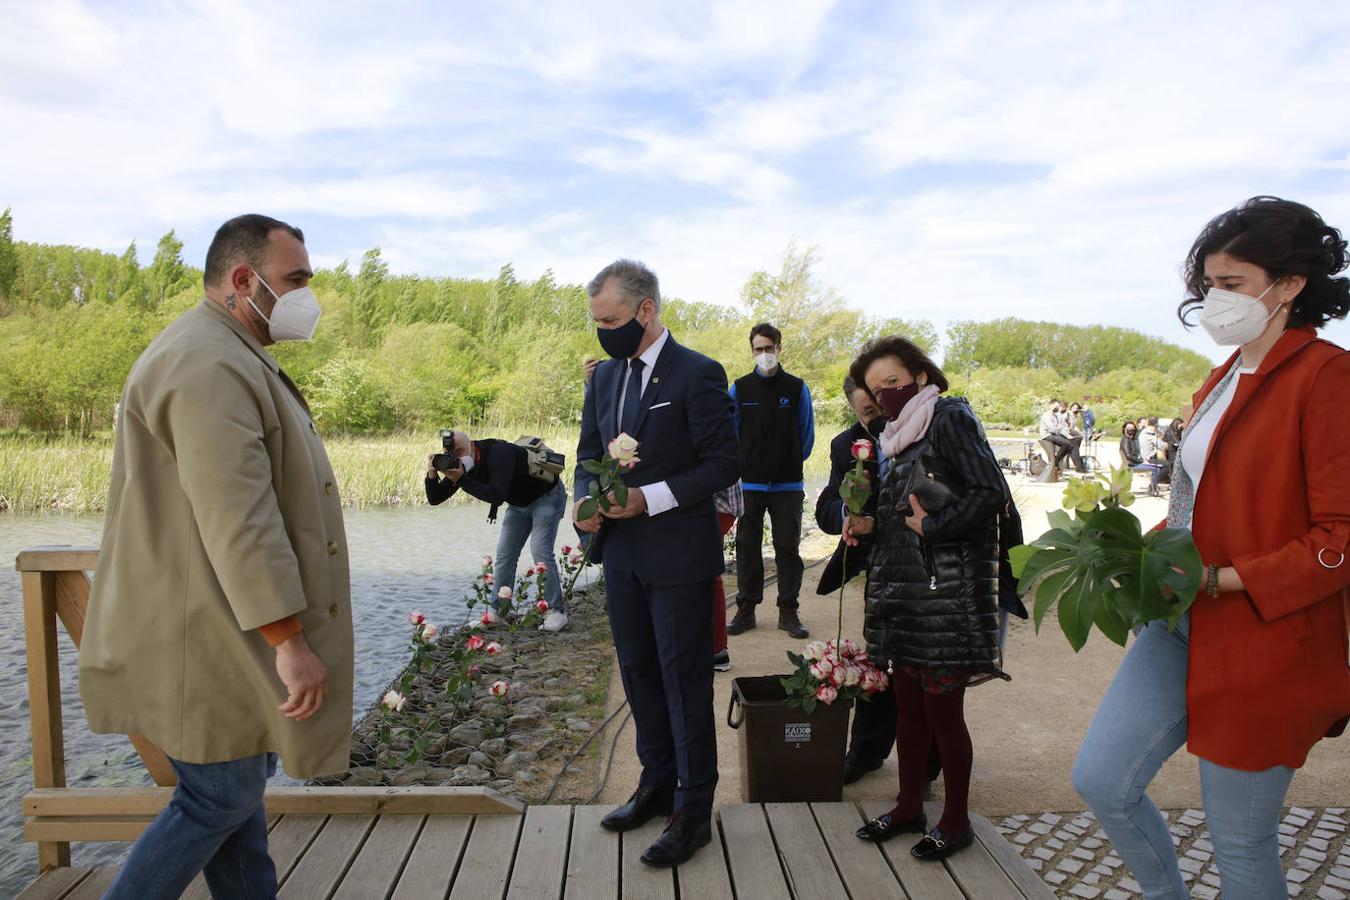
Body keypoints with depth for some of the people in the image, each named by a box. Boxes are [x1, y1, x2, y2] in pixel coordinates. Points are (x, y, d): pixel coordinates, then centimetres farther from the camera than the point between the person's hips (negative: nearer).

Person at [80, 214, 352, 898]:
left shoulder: (230, 357, 16)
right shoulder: (209, 367, -20)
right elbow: (240, 523, -28)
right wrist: (290, 642, -26)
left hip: (226, 630, 11)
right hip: (208, 636, -11)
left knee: (241, 784, 17)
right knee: (220, 799, 2)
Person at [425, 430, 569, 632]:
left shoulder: (498, 452, -34)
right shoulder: (460, 465, -10)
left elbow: (497, 495, -43)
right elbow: (434, 499, -9)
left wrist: (461, 479, -44)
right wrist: (432, 475, -28)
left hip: (547, 495, -8)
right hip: (519, 504, 8)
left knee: (540, 551, -19)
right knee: (504, 554, 2)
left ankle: (557, 611, -9)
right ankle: (498, 612, 10)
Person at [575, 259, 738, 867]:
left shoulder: (698, 374, -12)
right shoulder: (604, 377, 9)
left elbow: (723, 464, -13)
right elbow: (589, 454, 16)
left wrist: (649, 498, -21)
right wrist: (586, 503, -5)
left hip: (678, 556, -7)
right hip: (621, 554, 7)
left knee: (684, 680, 3)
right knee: (638, 674, 17)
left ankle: (692, 811, 18)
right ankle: (656, 784, 35)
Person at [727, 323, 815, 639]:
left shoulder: (797, 388, 3)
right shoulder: (739, 388, 3)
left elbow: (807, 434, 10)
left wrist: (792, 462, 11)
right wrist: (743, 465, 8)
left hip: (788, 484, 0)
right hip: (749, 483, 0)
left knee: (788, 548, 5)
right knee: (747, 547, 6)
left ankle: (788, 611, 14)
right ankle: (745, 609, 16)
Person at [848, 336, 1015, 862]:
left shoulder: (950, 419, -8)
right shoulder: (898, 437, 16)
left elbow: (991, 494, -17)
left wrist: (931, 526, -16)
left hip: (946, 591, -8)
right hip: (902, 589, 8)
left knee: (943, 709, 2)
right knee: (908, 705, 14)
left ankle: (956, 820, 19)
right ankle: (909, 807, 28)